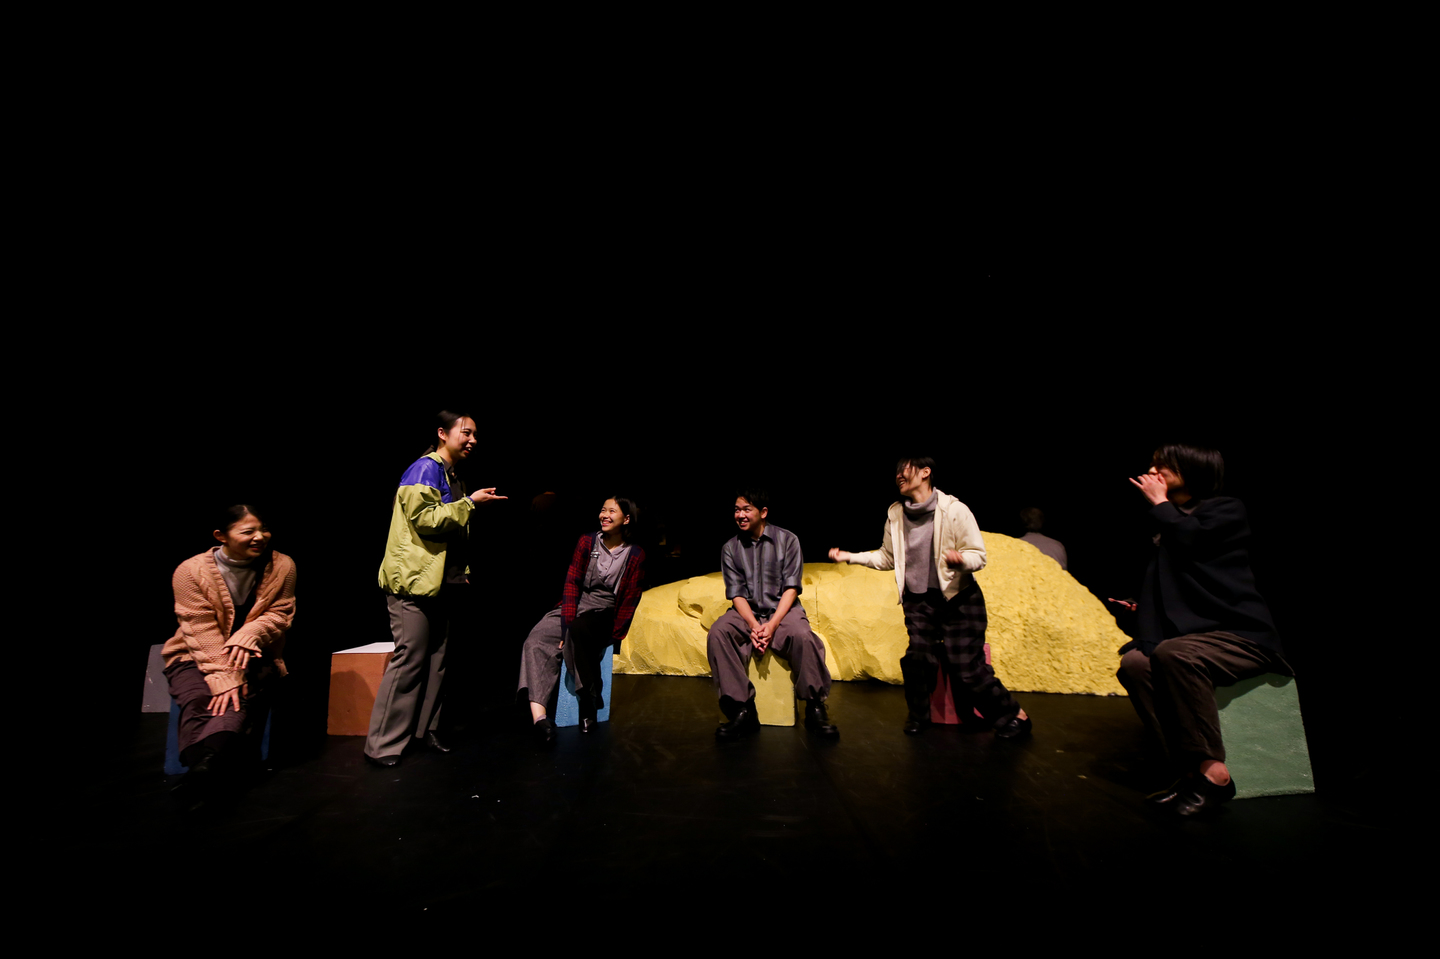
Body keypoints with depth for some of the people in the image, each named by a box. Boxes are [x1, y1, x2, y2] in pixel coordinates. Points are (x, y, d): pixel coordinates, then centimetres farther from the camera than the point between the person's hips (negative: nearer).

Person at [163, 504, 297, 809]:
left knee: (239, 697, -30)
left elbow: (279, 615, -4)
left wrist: (248, 636, -26)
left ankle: (206, 764, -45)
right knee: (197, 700, -29)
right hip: (196, 658, 0)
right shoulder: (191, 571, -10)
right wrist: (223, 677, -27)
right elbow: (202, 632, -16)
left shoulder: (282, 566, -5)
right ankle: (208, 777, -38)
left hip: (254, 658, 1)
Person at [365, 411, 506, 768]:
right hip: (415, 581, -9)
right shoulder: (424, 469, -10)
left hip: (442, 583, 9)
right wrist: (469, 503, -17)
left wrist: (462, 573, 20)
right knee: (409, 661, -7)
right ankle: (382, 746, 2)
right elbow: (424, 518, -22)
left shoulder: (453, 478, 18)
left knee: (436, 659, 12)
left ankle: (426, 730, 22)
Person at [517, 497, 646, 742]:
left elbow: (630, 600, -2)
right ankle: (539, 715, -37)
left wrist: (613, 637, -11)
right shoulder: (587, 541, 3)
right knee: (537, 641, -24)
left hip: (603, 614, -3)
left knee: (580, 630, -36)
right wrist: (567, 627, -14)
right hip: (572, 608, 3)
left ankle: (589, 703, -20)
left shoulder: (635, 555, -2)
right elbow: (572, 583, -4)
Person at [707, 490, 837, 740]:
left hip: (782, 610, -2)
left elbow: (791, 588, -5)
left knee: (803, 636, -34)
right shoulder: (730, 548, 7)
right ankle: (742, 710, -23)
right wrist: (753, 625, -18)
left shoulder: (787, 540, 1)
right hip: (746, 614, 2)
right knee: (717, 633, -29)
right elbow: (736, 594, 1)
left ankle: (815, 709, -15)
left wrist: (772, 625, -19)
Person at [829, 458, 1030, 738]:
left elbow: (979, 556, -11)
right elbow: (887, 558, 14)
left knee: (966, 667, -6)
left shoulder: (955, 510, -13)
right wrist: (850, 556, 6)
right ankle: (918, 715, 16)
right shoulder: (895, 514, 1)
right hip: (918, 600, 4)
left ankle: (1014, 715, 19)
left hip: (959, 599, -3)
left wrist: (960, 559, -33)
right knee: (919, 658, -11)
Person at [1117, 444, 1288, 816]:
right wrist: (1144, 606, 7)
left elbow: (1187, 540, -20)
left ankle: (1213, 772, -25)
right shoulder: (1171, 521, 18)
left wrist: (1159, 503, -5)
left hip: (1241, 636, -7)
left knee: (1173, 654, -37)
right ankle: (1191, 769, -18)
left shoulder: (1226, 509, -1)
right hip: (1195, 635, 7)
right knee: (1134, 664, -22)